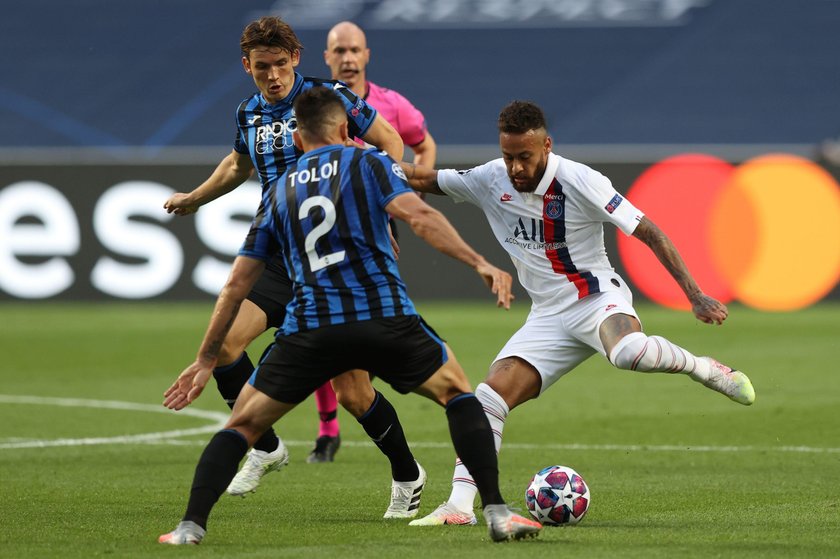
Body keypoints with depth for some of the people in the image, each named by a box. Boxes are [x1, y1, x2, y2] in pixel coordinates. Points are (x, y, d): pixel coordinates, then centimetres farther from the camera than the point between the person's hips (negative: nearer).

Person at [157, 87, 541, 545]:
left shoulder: (278, 192, 21)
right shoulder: (369, 164, 12)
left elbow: (237, 284, 22)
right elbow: (418, 216, -7)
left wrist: (206, 358, 27)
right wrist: (478, 263, -12)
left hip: (308, 330, 2)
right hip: (385, 318, -2)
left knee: (244, 423, 17)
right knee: (457, 392, 18)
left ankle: (191, 525, 2)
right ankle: (497, 513, 6)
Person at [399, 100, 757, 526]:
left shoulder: (580, 182, -17)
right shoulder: (489, 181, -3)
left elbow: (648, 232, -15)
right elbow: (425, 180, 13)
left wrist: (694, 295, -20)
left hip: (597, 298, -5)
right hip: (548, 315, 5)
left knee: (629, 352, -40)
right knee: (489, 397, -12)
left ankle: (706, 370, -12)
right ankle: (459, 506, -9)